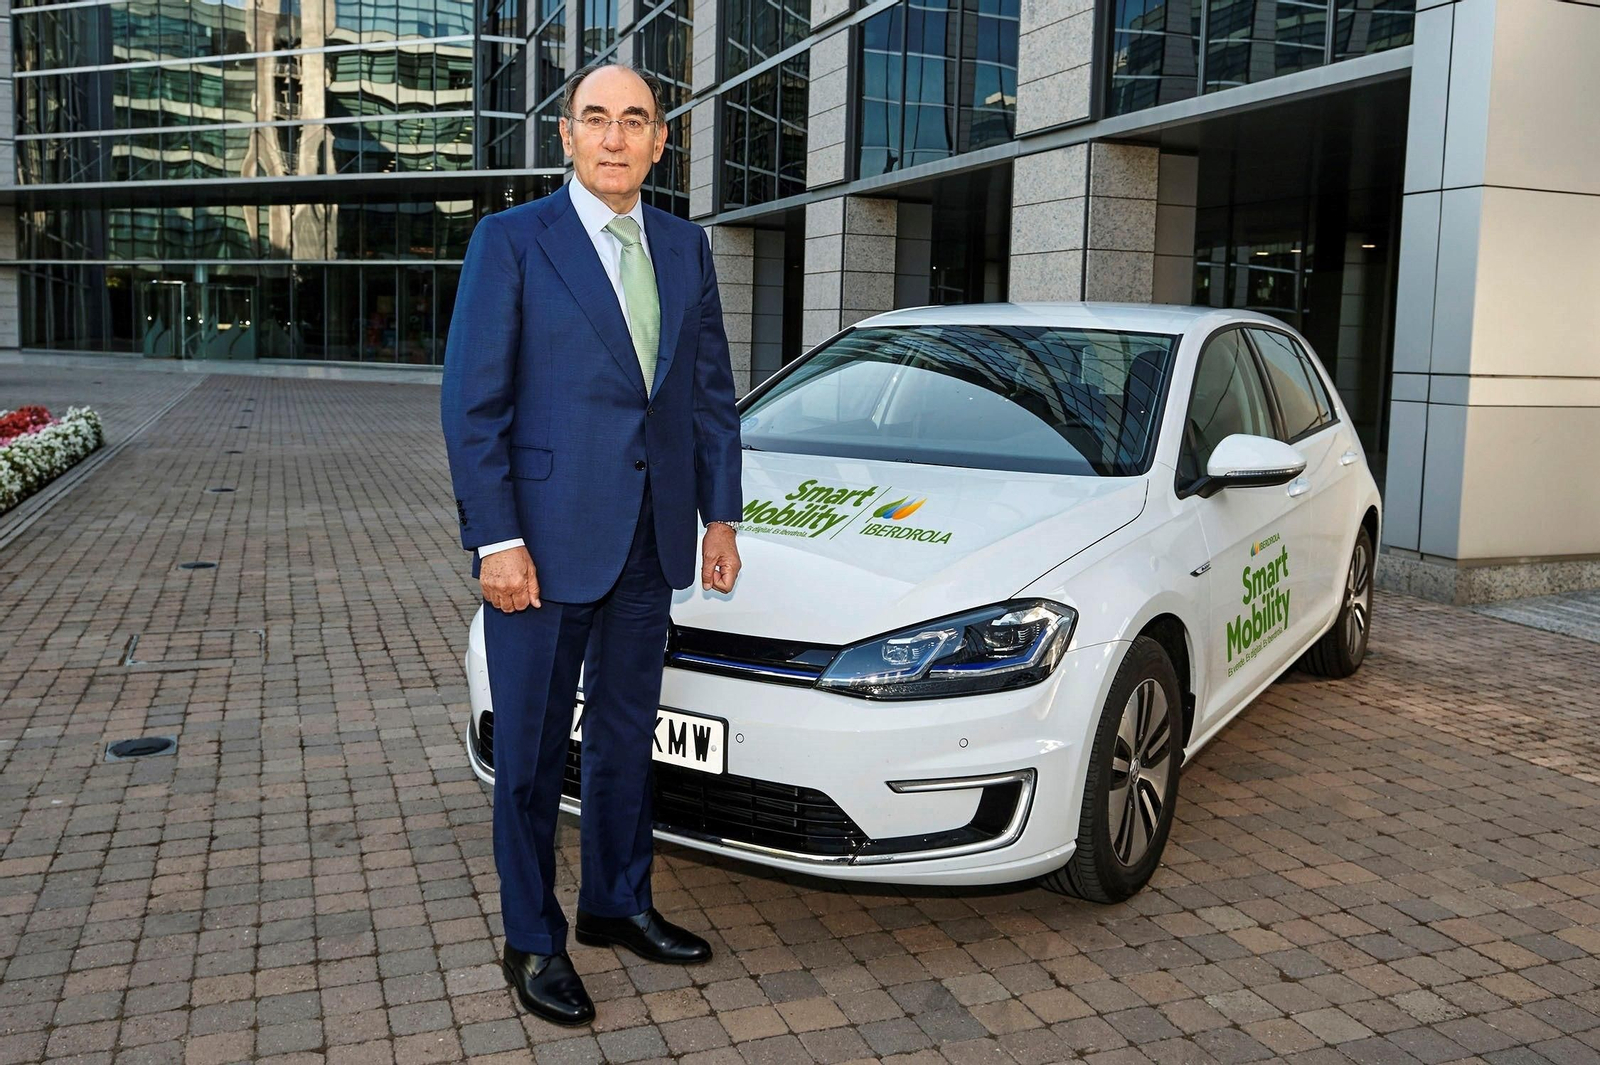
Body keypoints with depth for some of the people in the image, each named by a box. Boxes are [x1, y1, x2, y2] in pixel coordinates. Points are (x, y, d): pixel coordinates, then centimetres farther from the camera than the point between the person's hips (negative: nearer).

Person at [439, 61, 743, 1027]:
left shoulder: (686, 247, 10)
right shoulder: (513, 241, -5)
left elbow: (714, 391, 12)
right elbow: (472, 401, -9)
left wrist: (720, 515, 7)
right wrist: (496, 540, -15)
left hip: (651, 541, 5)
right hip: (547, 539, -5)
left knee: (627, 733, 17)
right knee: (533, 748, 7)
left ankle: (618, 903, 35)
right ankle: (533, 940, 23)